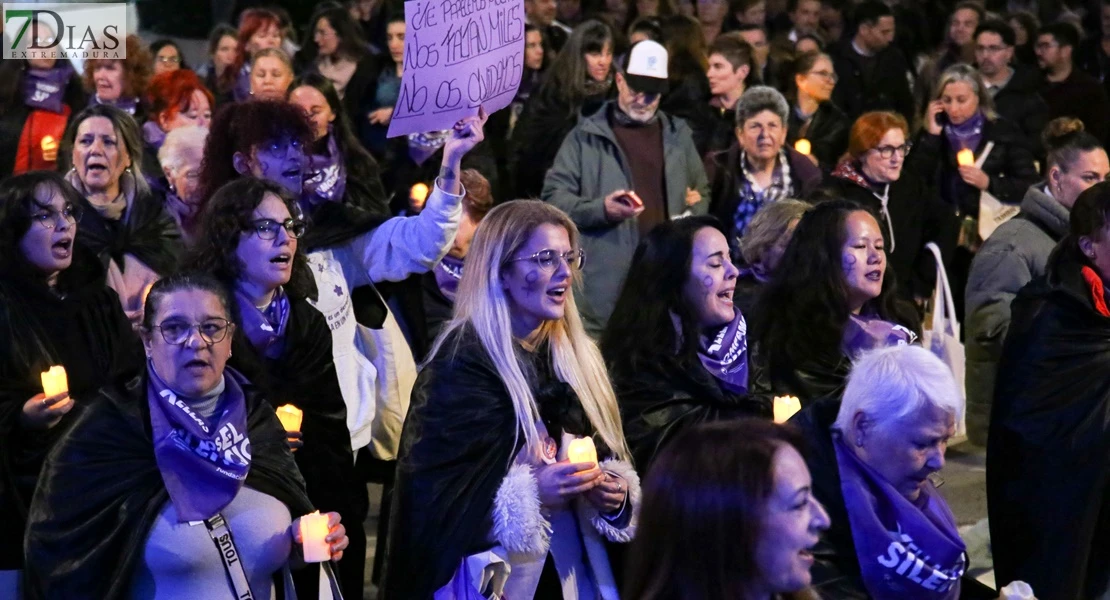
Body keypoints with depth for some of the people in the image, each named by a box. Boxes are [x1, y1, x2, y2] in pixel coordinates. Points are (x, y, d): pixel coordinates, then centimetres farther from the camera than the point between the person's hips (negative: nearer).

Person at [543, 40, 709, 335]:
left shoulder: (678, 135, 17)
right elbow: (554, 196, 1)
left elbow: (701, 192, 28)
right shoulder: (587, 136, 5)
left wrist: (693, 220, 5)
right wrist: (600, 209, -16)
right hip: (604, 280, -3)